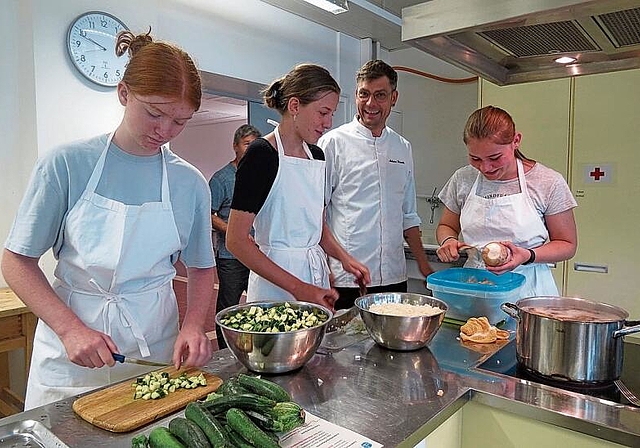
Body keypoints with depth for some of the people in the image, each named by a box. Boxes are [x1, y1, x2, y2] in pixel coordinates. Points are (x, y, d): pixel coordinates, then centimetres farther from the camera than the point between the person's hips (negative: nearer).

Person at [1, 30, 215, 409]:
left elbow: (202, 268, 5)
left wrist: (194, 325, -12)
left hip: (157, 353, 2)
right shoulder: (66, 164, -10)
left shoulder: (190, 183, -4)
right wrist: (71, 328, -17)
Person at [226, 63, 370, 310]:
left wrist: (343, 257, 1)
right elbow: (236, 240, -18)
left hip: (316, 272, 7)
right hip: (276, 285, -6)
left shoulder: (317, 155, 9)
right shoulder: (261, 154, -13)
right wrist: (297, 287, -21)